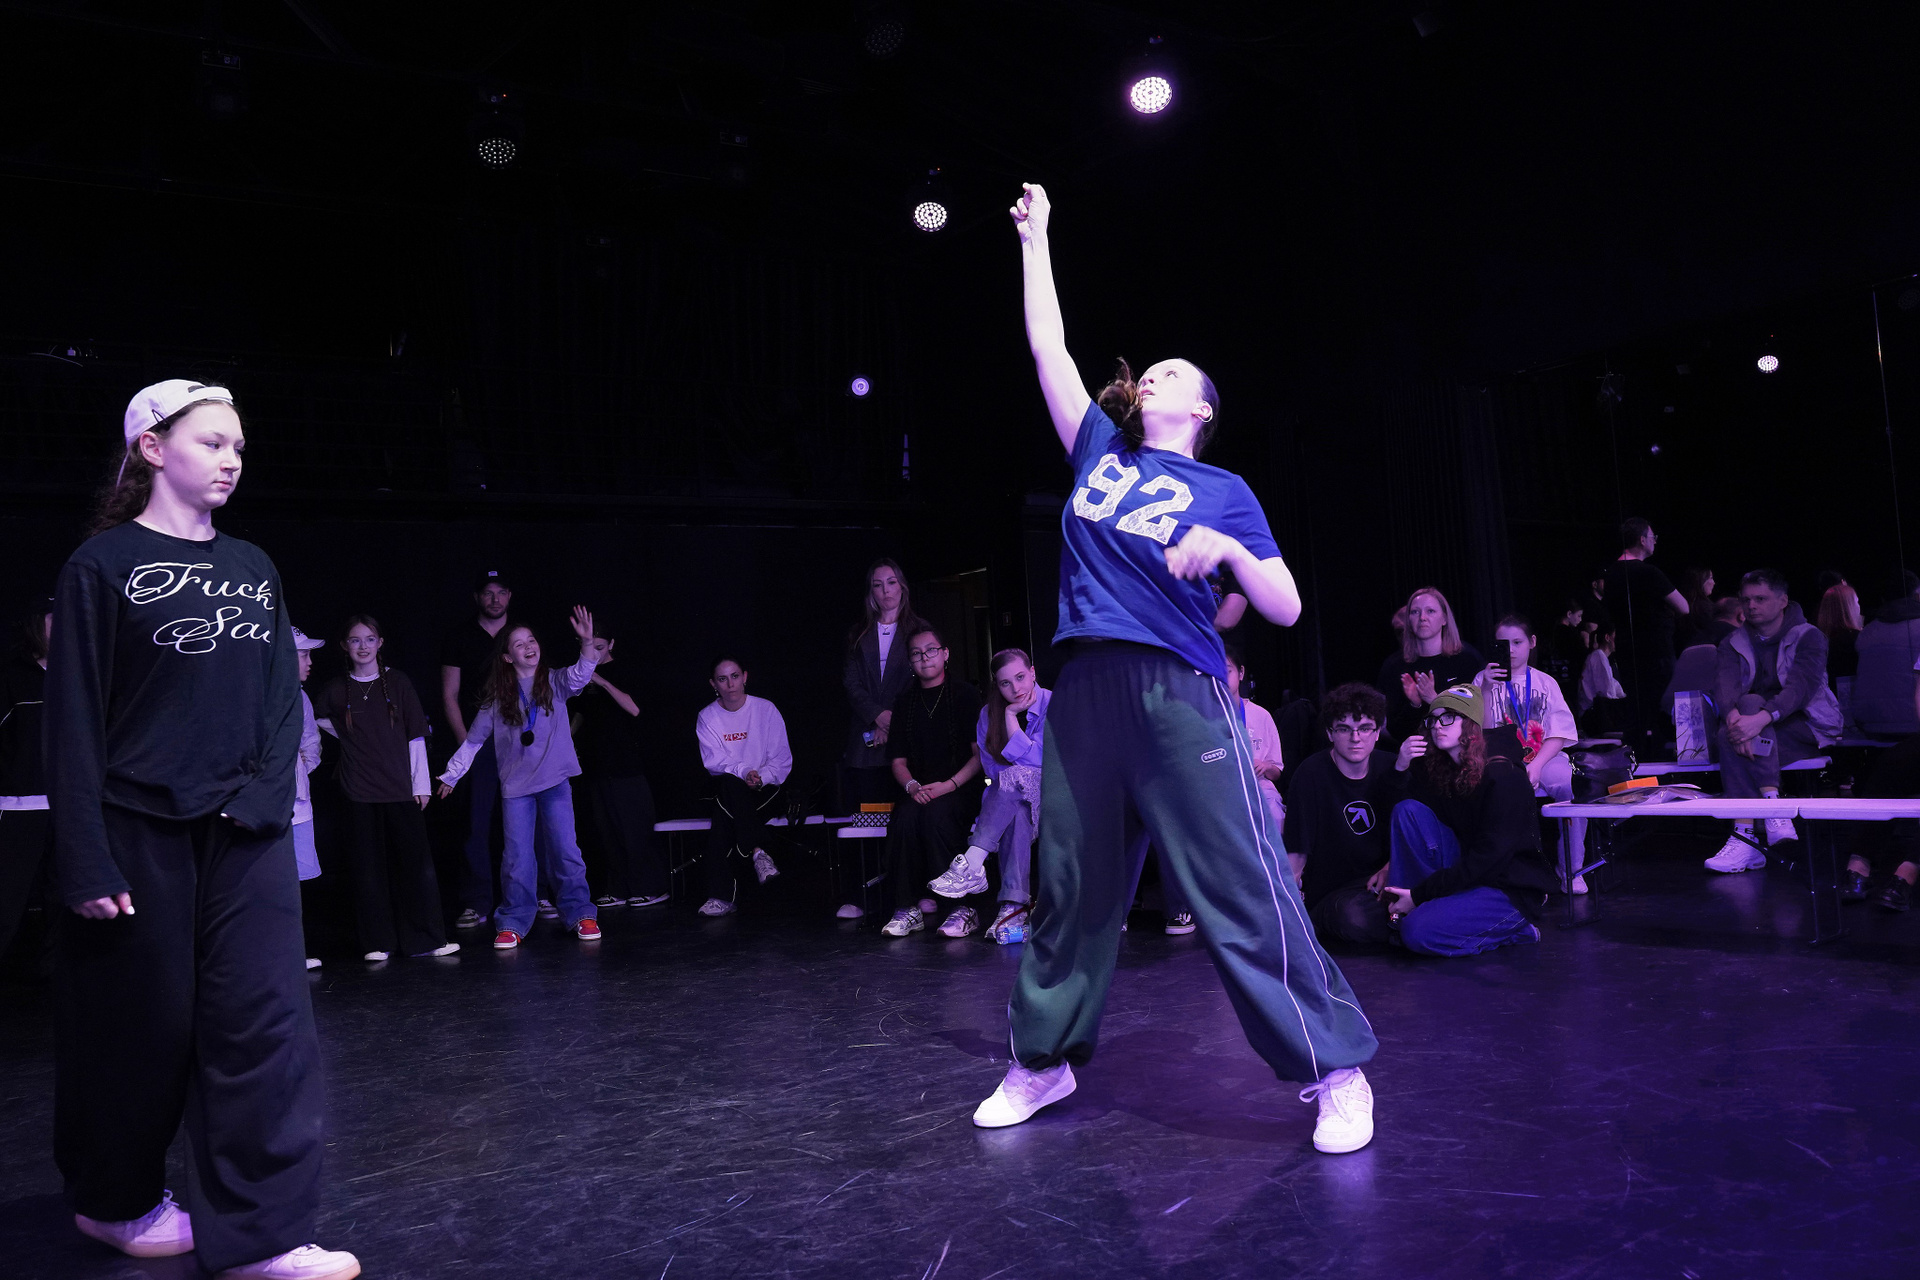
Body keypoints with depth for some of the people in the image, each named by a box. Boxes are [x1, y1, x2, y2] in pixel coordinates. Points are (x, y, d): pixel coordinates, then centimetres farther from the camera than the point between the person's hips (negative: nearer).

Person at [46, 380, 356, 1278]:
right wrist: (87, 864, -11)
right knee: (142, 1025, 10)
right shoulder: (104, 565, -5)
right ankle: (115, 1200, 34)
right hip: (140, 835, -4)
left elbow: (284, 699, 7)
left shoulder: (253, 570, 9)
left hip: (247, 837, 4)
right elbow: (75, 720, -8)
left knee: (265, 1020, -2)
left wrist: (262, 795, -8)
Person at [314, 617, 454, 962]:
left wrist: (421, 783, 0)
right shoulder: (336, 689, 5)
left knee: (416, 863, -3)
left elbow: (416, 737, 4)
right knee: (369, 867, 3)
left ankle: (426, 940, 4)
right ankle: (378, 943, 11)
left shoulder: (397, 682, 4)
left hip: (401, 790, -1)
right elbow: (319, 721, 23)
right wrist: (351, 738, 8)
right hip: (359, 792, 1)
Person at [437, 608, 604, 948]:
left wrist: (587, 643, -37)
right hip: (515, 785, 1)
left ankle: (580, 914, 10)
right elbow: (474, 739, 11)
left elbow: (580, 674, -20)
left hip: (555, 781, -1)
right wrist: (451, 774, 12)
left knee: (565, 850, -1)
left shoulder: (554, 682, 1)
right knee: (517, 856, 0)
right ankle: (513, 923, 10)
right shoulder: (497, 697, 3)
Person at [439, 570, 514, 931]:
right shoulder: (459, 637, 8)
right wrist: (465, 741, -5)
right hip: (478, 742, -1)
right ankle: (477, 904, 0)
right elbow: (449, 696, 6)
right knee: (477, 823, -4)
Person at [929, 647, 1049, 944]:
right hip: (1015, 800, 3)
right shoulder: (988, 714, 6)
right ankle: (1014, 905, -46)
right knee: (1015, 813, -36)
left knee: (1013, 777, -36)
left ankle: (971, 865, -42)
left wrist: (1011, 715, -16)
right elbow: (992, 772, 7)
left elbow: (1036, 759, -17)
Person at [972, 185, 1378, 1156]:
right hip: (1085, 688, 4)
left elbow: (1287, 611, 5)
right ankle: (1043, 1060, 25)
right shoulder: (1099, 451, 20)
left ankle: (1337, 1071, 3)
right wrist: (1036, 241, 28)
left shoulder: (1224, 492, 11)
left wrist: (1228, 550, -12)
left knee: (1243, 887, -8)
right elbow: (1048, 347, 22)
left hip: (1180, 692, -4)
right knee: (1068, 886, 10)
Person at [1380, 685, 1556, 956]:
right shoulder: (1433, 770, 4)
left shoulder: (1503, 778, -18)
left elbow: (1486, 858, -21)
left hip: (1511, 889, -7)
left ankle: (1512, 931, -2)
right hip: (1461, 871, 7)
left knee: (1419, 932, -27)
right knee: (1407, 809, -11)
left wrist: (1419, 894, -20)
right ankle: (1400, 914, -10)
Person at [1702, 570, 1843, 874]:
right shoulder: (1734, 644, 11)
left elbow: (1801, 687, -20)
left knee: (1751, 703, -33)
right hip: (1762, 734, 4)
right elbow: (1725, 684, -9)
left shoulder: (1808, 637, -2)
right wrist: (1733, 716, -34)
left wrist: (1760, 719, -40)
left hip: (1807, 728, -4)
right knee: (1729, 734, -31)